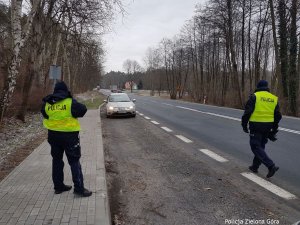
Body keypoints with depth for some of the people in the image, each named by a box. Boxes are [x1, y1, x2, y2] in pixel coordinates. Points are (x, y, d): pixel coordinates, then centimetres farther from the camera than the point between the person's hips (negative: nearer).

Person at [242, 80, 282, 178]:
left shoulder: (254, 96, -6)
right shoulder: (274, 98, 11)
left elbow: (247, 112, -12)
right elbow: (278, 116, 13)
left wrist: (244, 124, -2)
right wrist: (274, 130, 20)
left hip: (256, 126, -6)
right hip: (268, 127, 6)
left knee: (256, 147, -1)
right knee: (261, 146, 17)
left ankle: (271, 166, -13)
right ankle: (255, 166, 27)